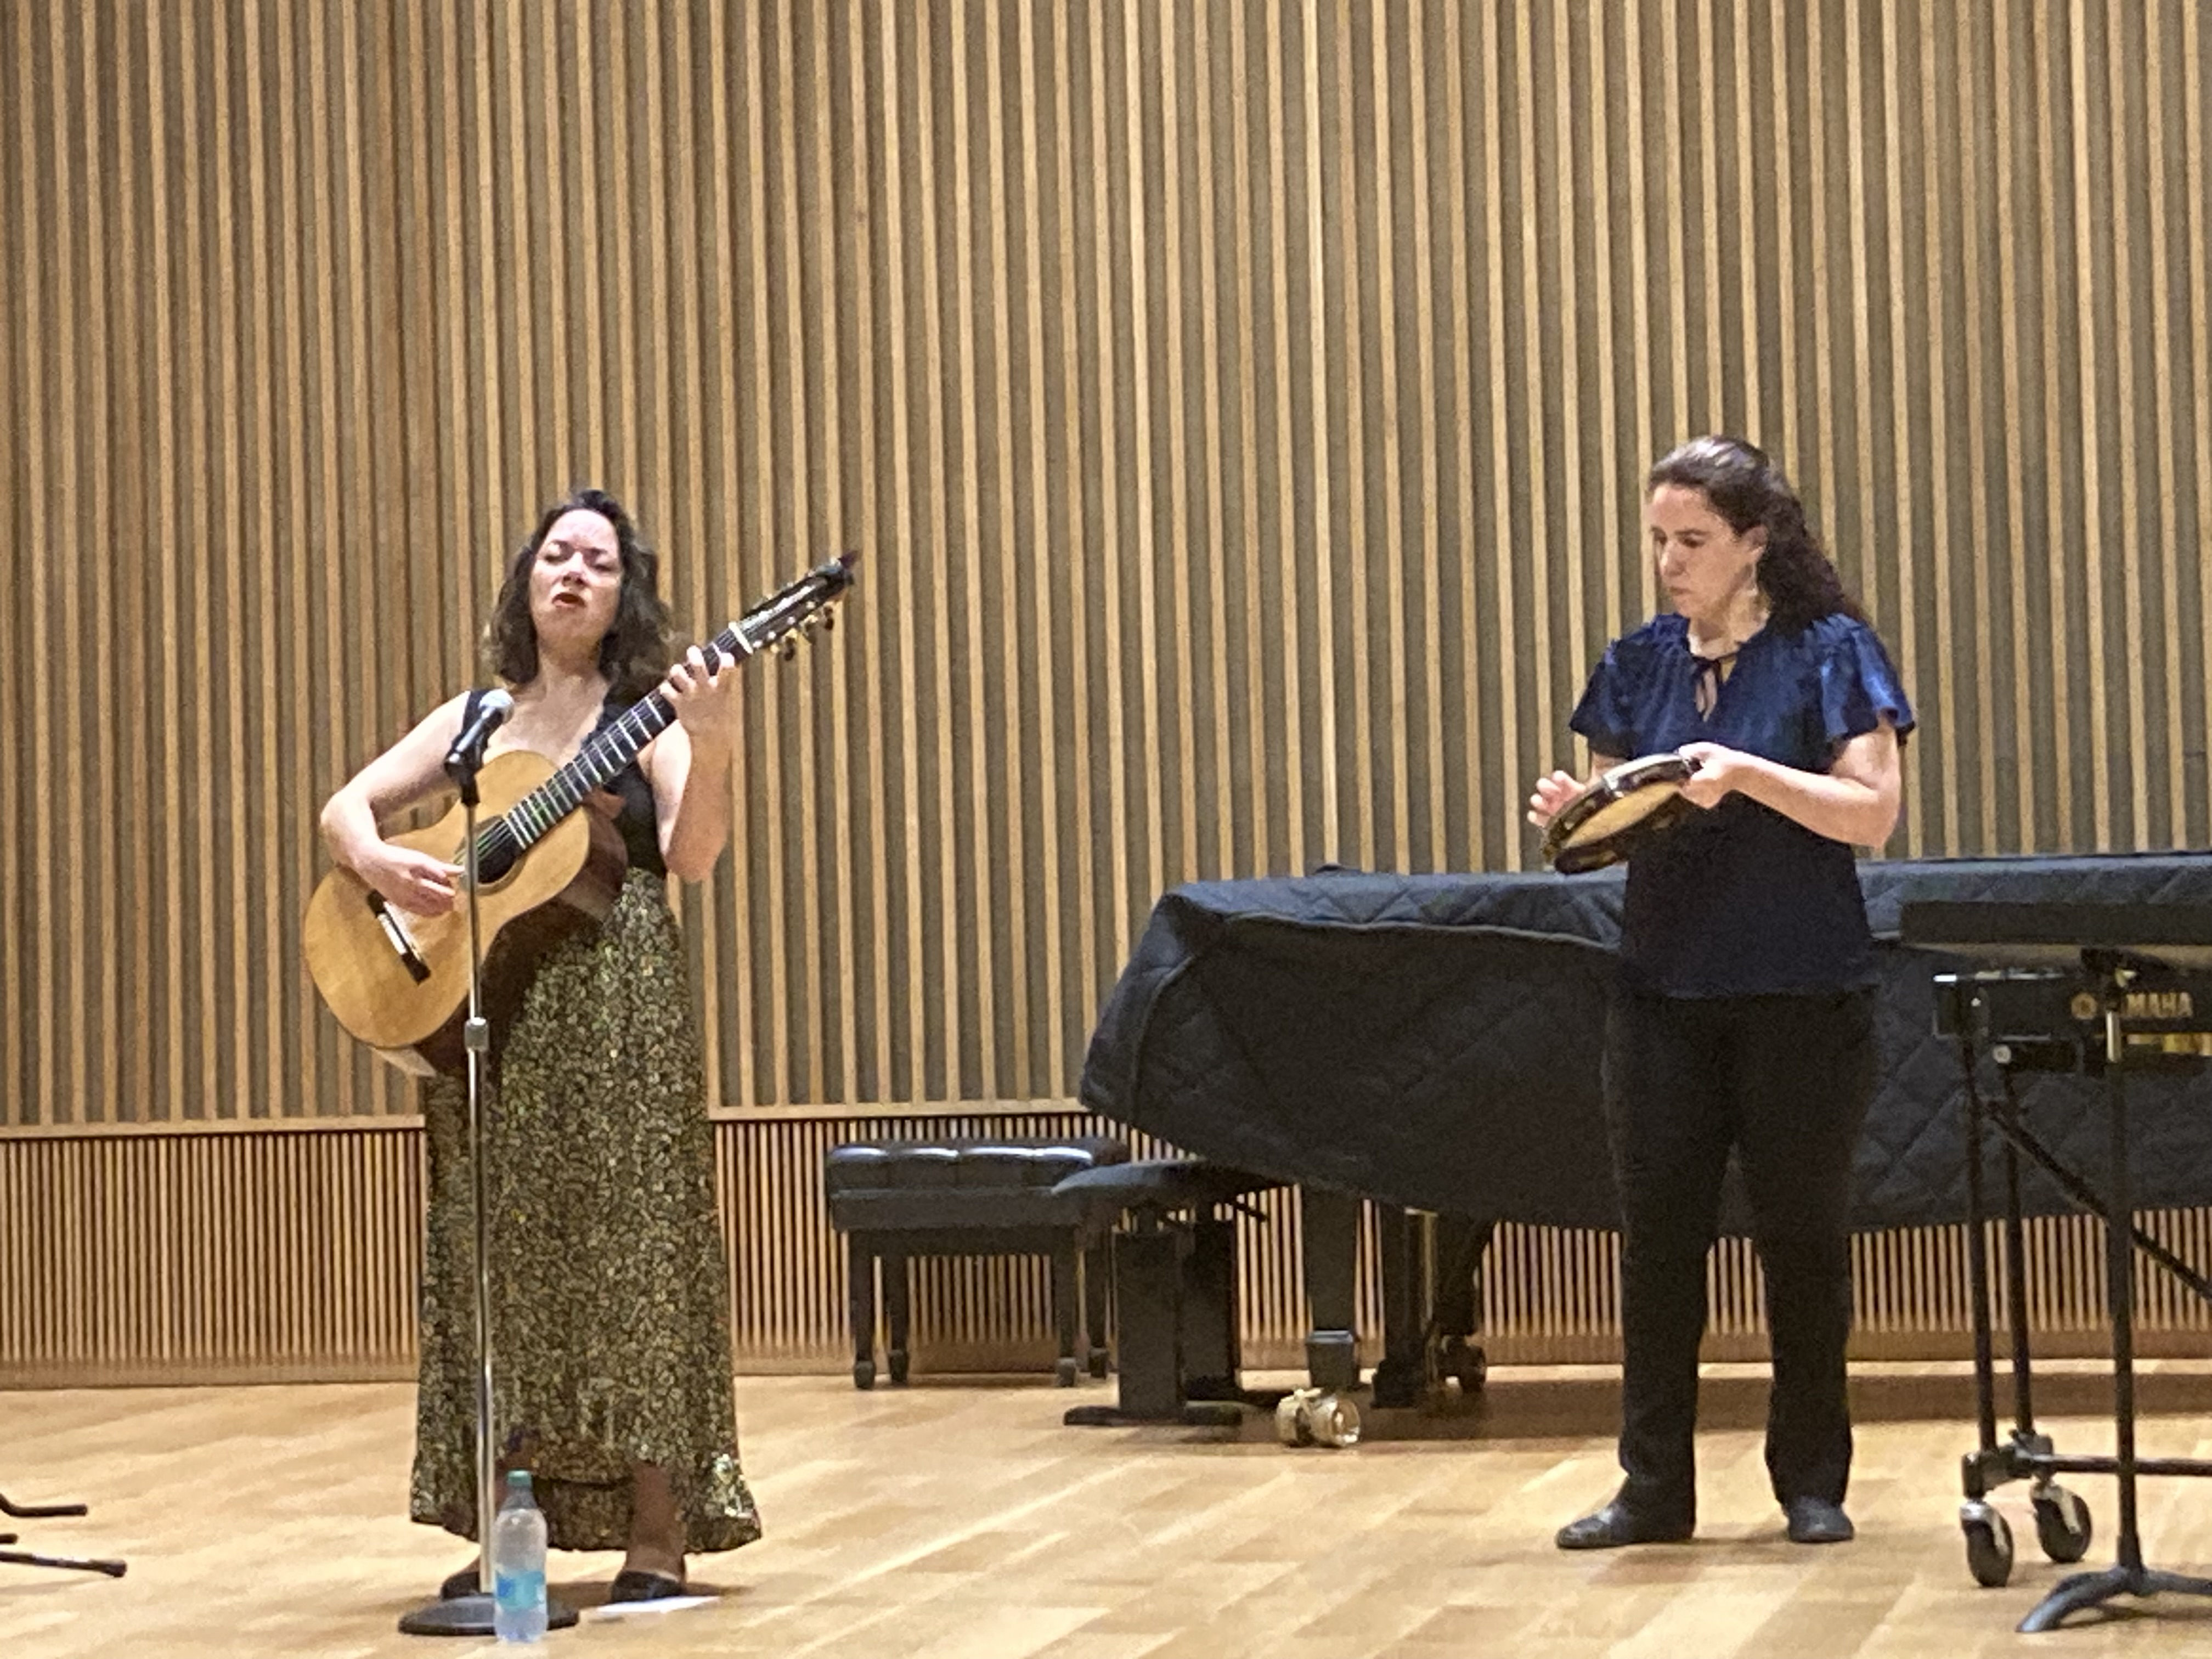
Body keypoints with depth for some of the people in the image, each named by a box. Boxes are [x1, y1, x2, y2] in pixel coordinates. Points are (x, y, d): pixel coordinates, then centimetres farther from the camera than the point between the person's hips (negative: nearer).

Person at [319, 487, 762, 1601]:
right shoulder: (475, 719, 14)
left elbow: (690, 856, -12)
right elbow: (344, 808, 10)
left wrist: (711, 749, -29)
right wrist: (378, 862, -12)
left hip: (617, 1005, -4)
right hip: (482, 1010, 4)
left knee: (628, 1247, -6)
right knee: (497, 1260, 4)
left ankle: (659, 1534, -3)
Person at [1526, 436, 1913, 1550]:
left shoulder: (1828, 652, -4)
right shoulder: (1639, 664, 9)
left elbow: (1873, 812, -11)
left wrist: (1747, 775, -23)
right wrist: (1573, 813, -9)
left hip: (1800, 997, -4)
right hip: (1663, 989, 4)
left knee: (1801, 1238, 4)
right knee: (1658, 1236, 1)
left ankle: (1813, 1484, 15)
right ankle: (1655, 1489, 7)